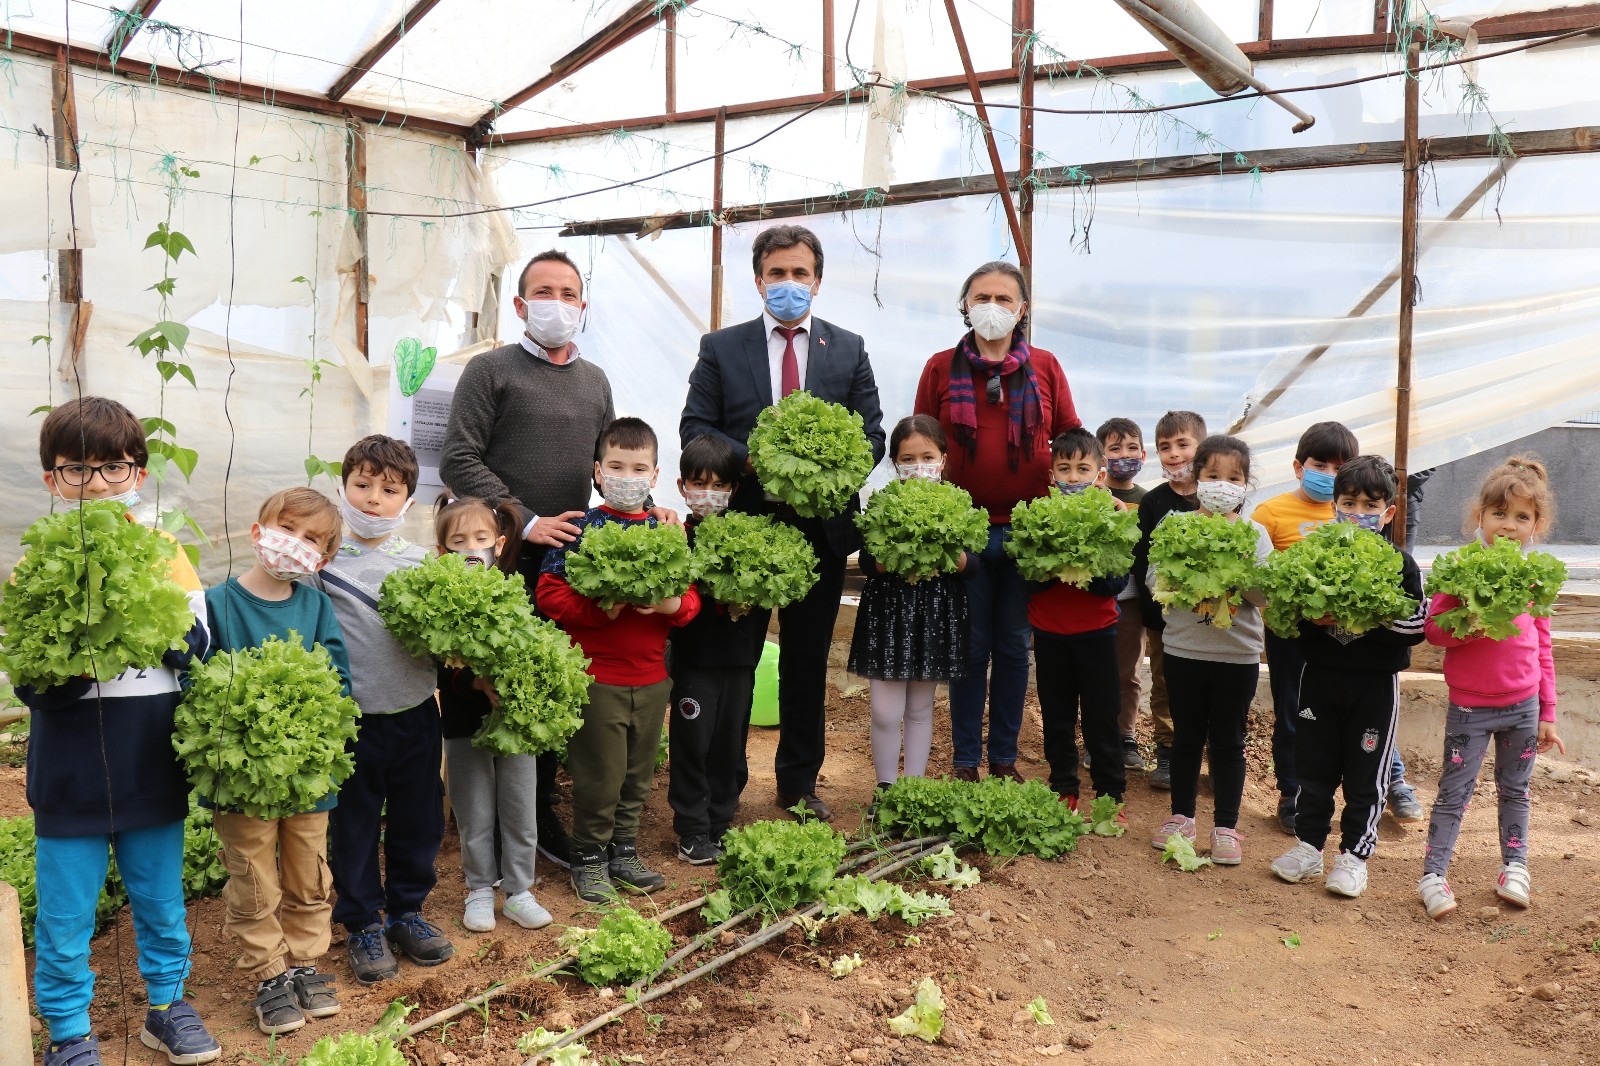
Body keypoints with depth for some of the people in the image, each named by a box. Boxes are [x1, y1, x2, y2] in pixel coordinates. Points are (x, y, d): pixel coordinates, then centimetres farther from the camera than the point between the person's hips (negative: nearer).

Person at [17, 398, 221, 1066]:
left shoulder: (164, 552, 1)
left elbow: (198, 648, -5)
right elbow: (32, 686, -11)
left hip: (153, 766, 2)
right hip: (73, 771, -2)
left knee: (161, 900, 17)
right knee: (65, 916, 10)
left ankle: (167, 1004, 35)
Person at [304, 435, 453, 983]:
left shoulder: (420, 561, 3)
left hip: (416, 713, 3)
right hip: (353, 717, -2)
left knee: (418, 820, 14)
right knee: (354, 825, 9)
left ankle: (407, 911, 33)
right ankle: (363, 924, 26)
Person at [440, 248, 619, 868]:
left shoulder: (595, 380, 17)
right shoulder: (491, 371, -1)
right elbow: (457, 461, -7)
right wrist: (527, 522, -12)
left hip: (569, 559, 5)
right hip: (503, 558, -5)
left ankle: (540, 812, 24)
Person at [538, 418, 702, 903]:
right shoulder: (582, 530, -7)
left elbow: (691, 595, 9)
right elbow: (550, 593, -11)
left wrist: (675, 604, -13)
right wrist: (601, 610, -23)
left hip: (653, 677, 5)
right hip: (598, 676, -4)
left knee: (639, 772, 16)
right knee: (599, 775, 4)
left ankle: (624, 851, 33)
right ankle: (589, 858, 23)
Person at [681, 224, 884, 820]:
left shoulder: (849, 351, 8)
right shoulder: (720, 348, 4)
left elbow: (872, 435, 4)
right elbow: (695, 429, -1)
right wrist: (752, 459, -18)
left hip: (822, 529, 2)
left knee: (808, 663, 12)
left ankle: (800, 784, 27)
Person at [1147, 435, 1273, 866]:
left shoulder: (1255, 534, -1)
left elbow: (1266, 592, -9)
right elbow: (1154, 580, -5)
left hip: (1237, 653, -1)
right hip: (1183, 649, 1)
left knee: (1228, 742, 8)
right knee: (1186, 737, 14)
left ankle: (1225, 826, 19)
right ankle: (1182, 815, 28)